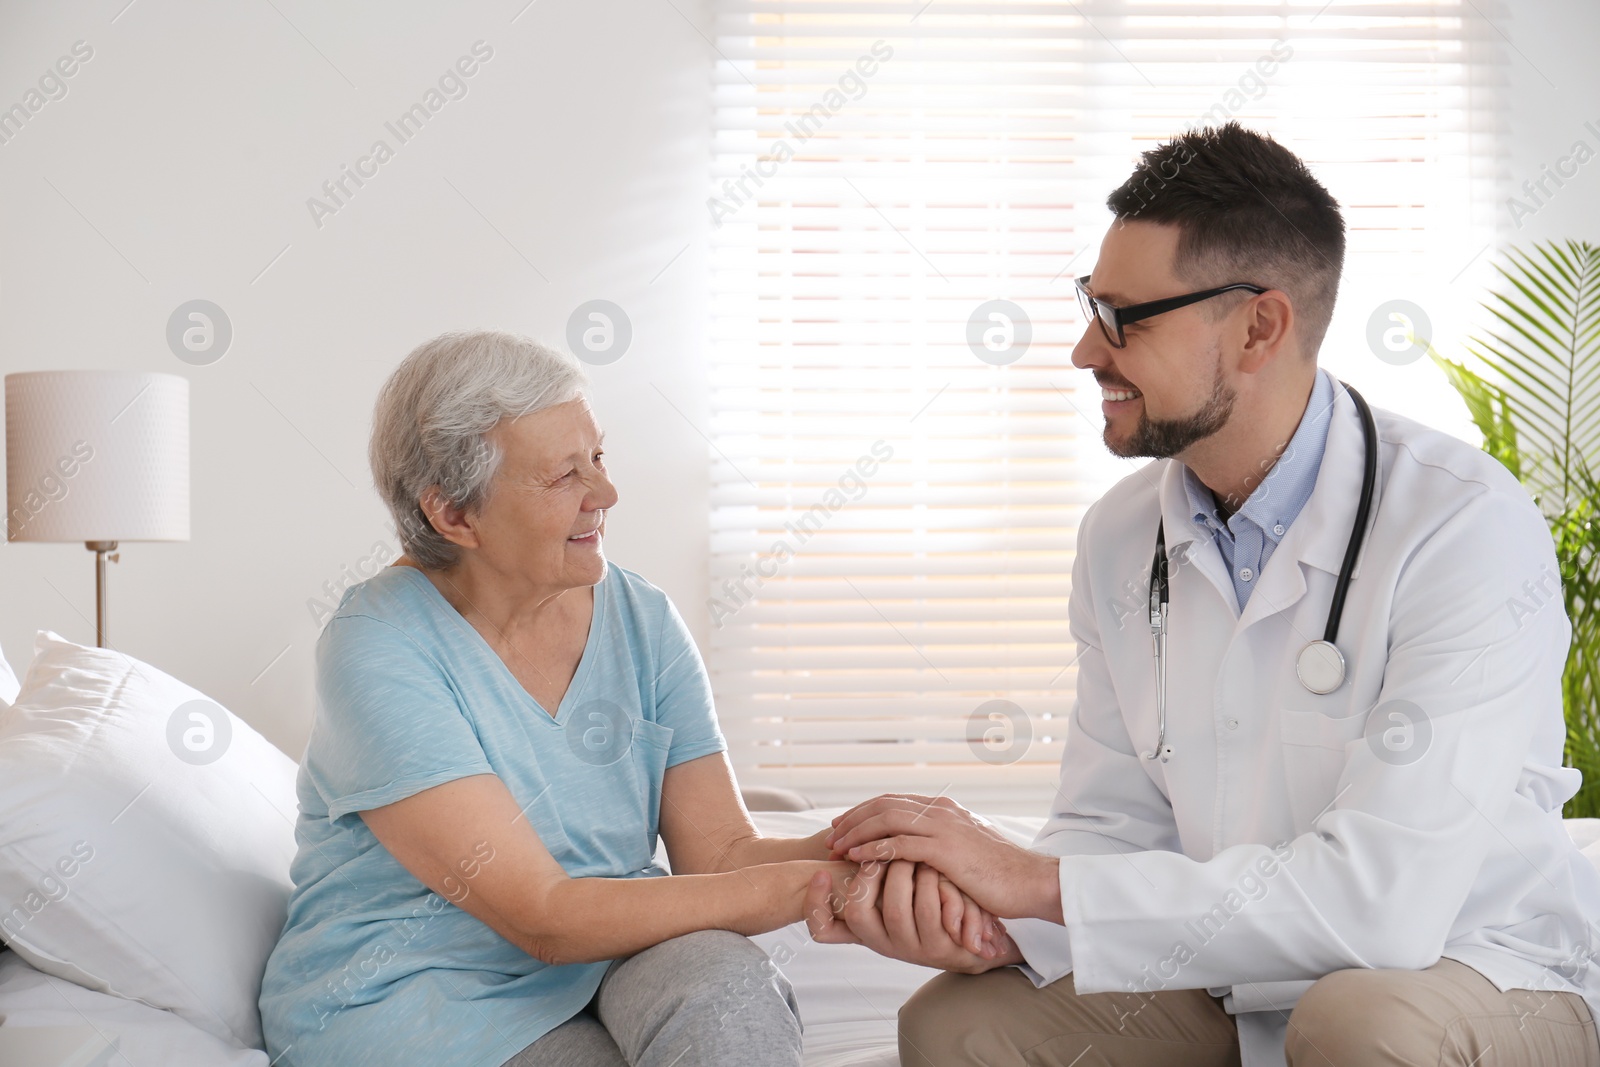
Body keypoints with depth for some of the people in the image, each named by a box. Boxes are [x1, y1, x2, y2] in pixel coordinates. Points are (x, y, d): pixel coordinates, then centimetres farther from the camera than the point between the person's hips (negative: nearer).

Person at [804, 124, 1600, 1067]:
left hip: (1480, 973, -5)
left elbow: (1383, 897, -30)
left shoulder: (1467, 528, -23)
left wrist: (1039, 881, -26)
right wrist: (986, 925, -22)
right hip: (1237, 980, 5)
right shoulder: (1123, 537, 0)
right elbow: (1115, 824, 1)